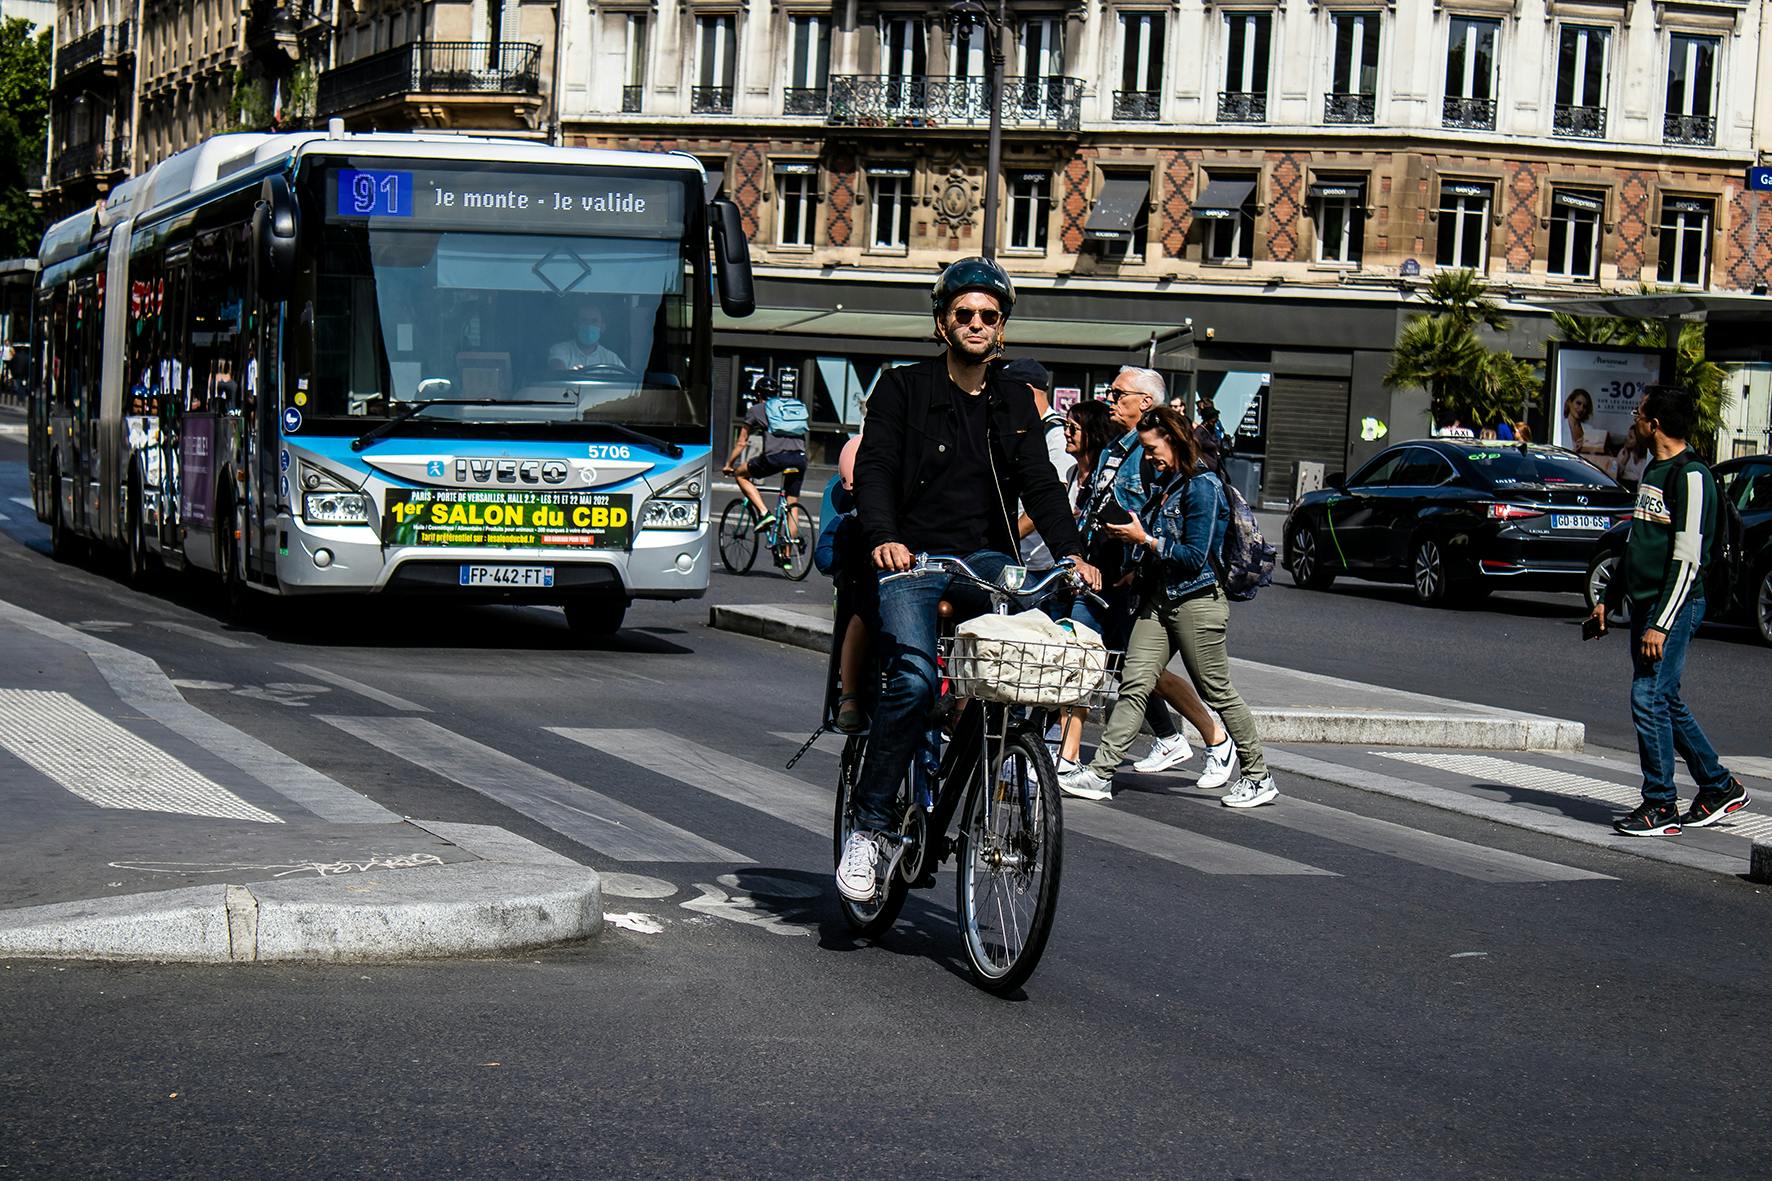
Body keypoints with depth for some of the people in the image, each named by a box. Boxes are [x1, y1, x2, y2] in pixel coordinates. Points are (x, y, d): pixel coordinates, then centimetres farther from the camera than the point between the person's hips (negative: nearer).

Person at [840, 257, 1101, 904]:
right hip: (912, 559, -4)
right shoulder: (903, 388, 4)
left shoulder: (1014, 402, 16)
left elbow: (1040, 483, 6)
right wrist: (883, 538, -28)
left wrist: (1071, 552, -12)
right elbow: (874, 468, -9)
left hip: (987, 559, 4)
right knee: (915, 677, -27)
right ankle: (870, 827, -17)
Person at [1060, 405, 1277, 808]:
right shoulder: (1164, 484, 14)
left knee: (1218, 691, 0)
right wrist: (1127, 532, 5)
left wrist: (1145, 539, -17)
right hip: (1158, 599, 8)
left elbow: (1195, 557, -17)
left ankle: (1259, 778, 12)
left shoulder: (1202, 487, -13)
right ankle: (1100, 772, -8)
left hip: (1196, 602, -8)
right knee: (1134, 684, -2)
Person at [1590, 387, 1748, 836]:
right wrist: (1609, 599, 23)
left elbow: (1688, 558, -19)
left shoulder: (1691, 477, -14)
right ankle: (1719, 787, 24)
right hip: (1644, 604, 10)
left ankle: (1661, 807, -5)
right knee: (1666, 703, 12)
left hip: (1675, 605, -10)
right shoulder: (1652, 470, 16)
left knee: (1649, 698, -11)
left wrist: (1662, 624, -22)